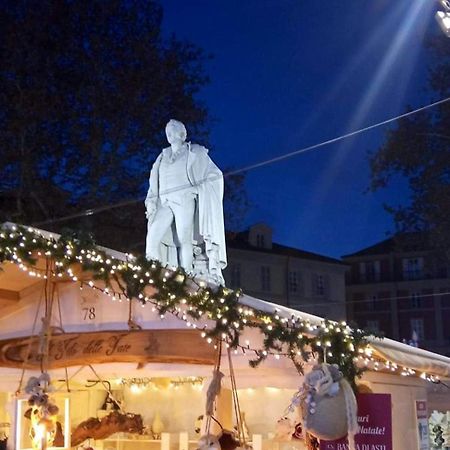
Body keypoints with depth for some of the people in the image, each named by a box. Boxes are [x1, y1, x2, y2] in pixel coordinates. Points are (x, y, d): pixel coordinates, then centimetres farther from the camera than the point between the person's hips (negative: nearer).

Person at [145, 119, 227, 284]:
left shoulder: (193, 153, 9)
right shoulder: (163, 156, 22)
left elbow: (215, 175, 6)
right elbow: (154, 182, 20)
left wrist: (198, 187, -3)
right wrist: (151, 201, 7)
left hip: (184, 200, -4)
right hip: (165, 202, 4)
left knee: (184, 239, -13)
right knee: (152, 235, -13)